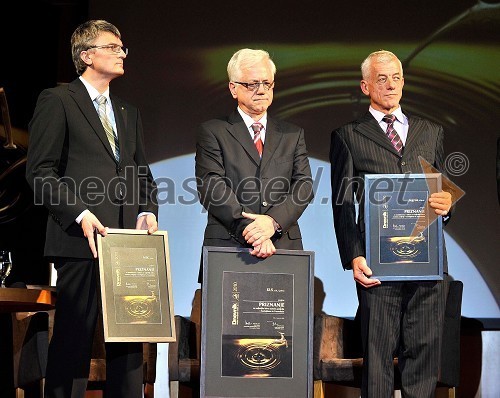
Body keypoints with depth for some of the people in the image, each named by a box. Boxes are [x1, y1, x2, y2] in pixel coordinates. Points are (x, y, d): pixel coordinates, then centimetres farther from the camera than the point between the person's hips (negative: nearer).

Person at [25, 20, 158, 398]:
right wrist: (79, 214, -16)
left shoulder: (129, 112, 22)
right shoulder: (57, 101, 0)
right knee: (74, 336, -3)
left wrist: (148, 212, 3)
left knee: (129, 336, 6)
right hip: (81, 239, -6)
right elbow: (40, 171, -6)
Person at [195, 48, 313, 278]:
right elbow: (211, 188, -4)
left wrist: (273, 221, -13)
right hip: (228, 247, -2)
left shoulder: (293, 135, 18)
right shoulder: (212, 132, 8)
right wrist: (249, 229, -15)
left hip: (284, 248, 2)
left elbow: (303, 186, 6)